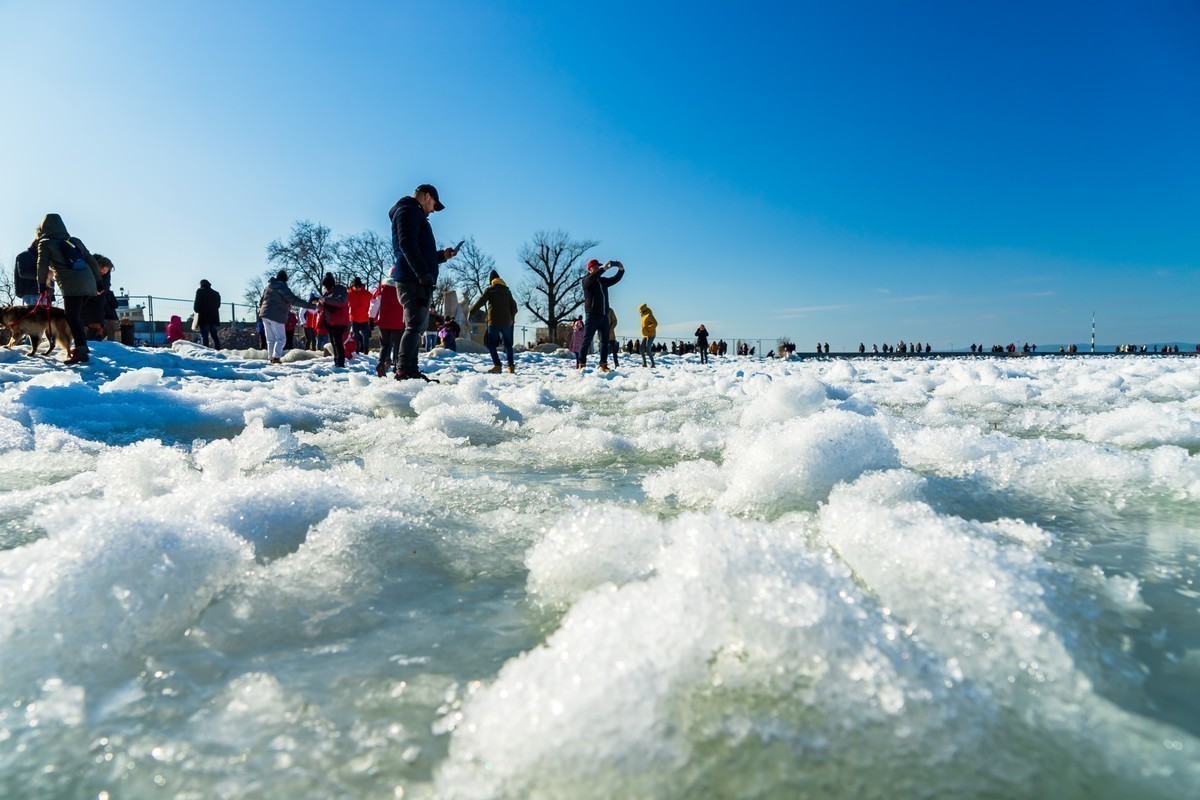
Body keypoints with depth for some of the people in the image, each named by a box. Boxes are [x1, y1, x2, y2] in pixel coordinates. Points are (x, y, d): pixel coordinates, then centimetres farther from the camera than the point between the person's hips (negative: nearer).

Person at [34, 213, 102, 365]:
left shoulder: (45, 243, 8)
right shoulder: (74, 241, 22)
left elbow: (42, 264, -4)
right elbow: (92, 261, 21)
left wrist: (42, 283, 2)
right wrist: (98, 281, 25)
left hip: (71, 285, -6)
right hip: (88, 283, 6)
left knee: (72, 318, -8)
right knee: (74, 316, 19)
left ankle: (81, 351, -19)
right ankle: (82, 346, 20)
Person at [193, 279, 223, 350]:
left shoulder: (200, 291, 0)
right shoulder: (216, 293, 16)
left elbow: (197, 304, -7)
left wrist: (197, 310, 11)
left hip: (204, 317, -5)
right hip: (214, 317, 5)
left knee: (204, 336, -6)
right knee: (214, 335, 7)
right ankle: (218, 350, -2)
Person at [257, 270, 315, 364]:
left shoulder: (268, 286, 17)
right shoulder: (282, 287, -8)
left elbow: (261, 301, 24)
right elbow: (293, 300, -19)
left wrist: (261, 311, 38)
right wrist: (309, 305, -22)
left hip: (265, 314, 8)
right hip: (277, 316, -8)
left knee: (270, 339, 12)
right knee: (281, 338, -4)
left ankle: (271, 357, 11)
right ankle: (276, 357, -16)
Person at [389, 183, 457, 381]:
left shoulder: (414, 214, 31)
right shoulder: (408, 211, -1)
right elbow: (407, 245, -16)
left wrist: (442, 255, 25)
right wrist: (424, 273, -23)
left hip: (417, 281, 11)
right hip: (413, 280, -11)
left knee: (418, 327, 11)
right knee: (415, 325, -15)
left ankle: (411, 371, 13)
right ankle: (403, 372, -18)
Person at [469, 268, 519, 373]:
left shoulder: (489, 289, 0)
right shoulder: (507, 290, 15)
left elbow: (480, 302, -3)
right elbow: (513, 305, 20)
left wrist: (470, 312, 5)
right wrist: (512, 317, 36)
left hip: (494, 321, -5)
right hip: (506, 321, 5)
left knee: (491, 343, -1)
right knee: (508, 344, 13)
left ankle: (497, 365, -13)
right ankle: (511, 366, 9)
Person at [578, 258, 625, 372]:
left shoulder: (603, 280, 19)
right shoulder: (586, 280, 1)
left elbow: (615, 279, 13)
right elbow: (591, 278, -22)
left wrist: (621, 270, -8)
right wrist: (604, 268, -32)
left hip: (604, 315, 7)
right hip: (592, 315, -7)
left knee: (605, 341, 6)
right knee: (587, 341, -7)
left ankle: (603, 365, 10)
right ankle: (581, 365, -7)